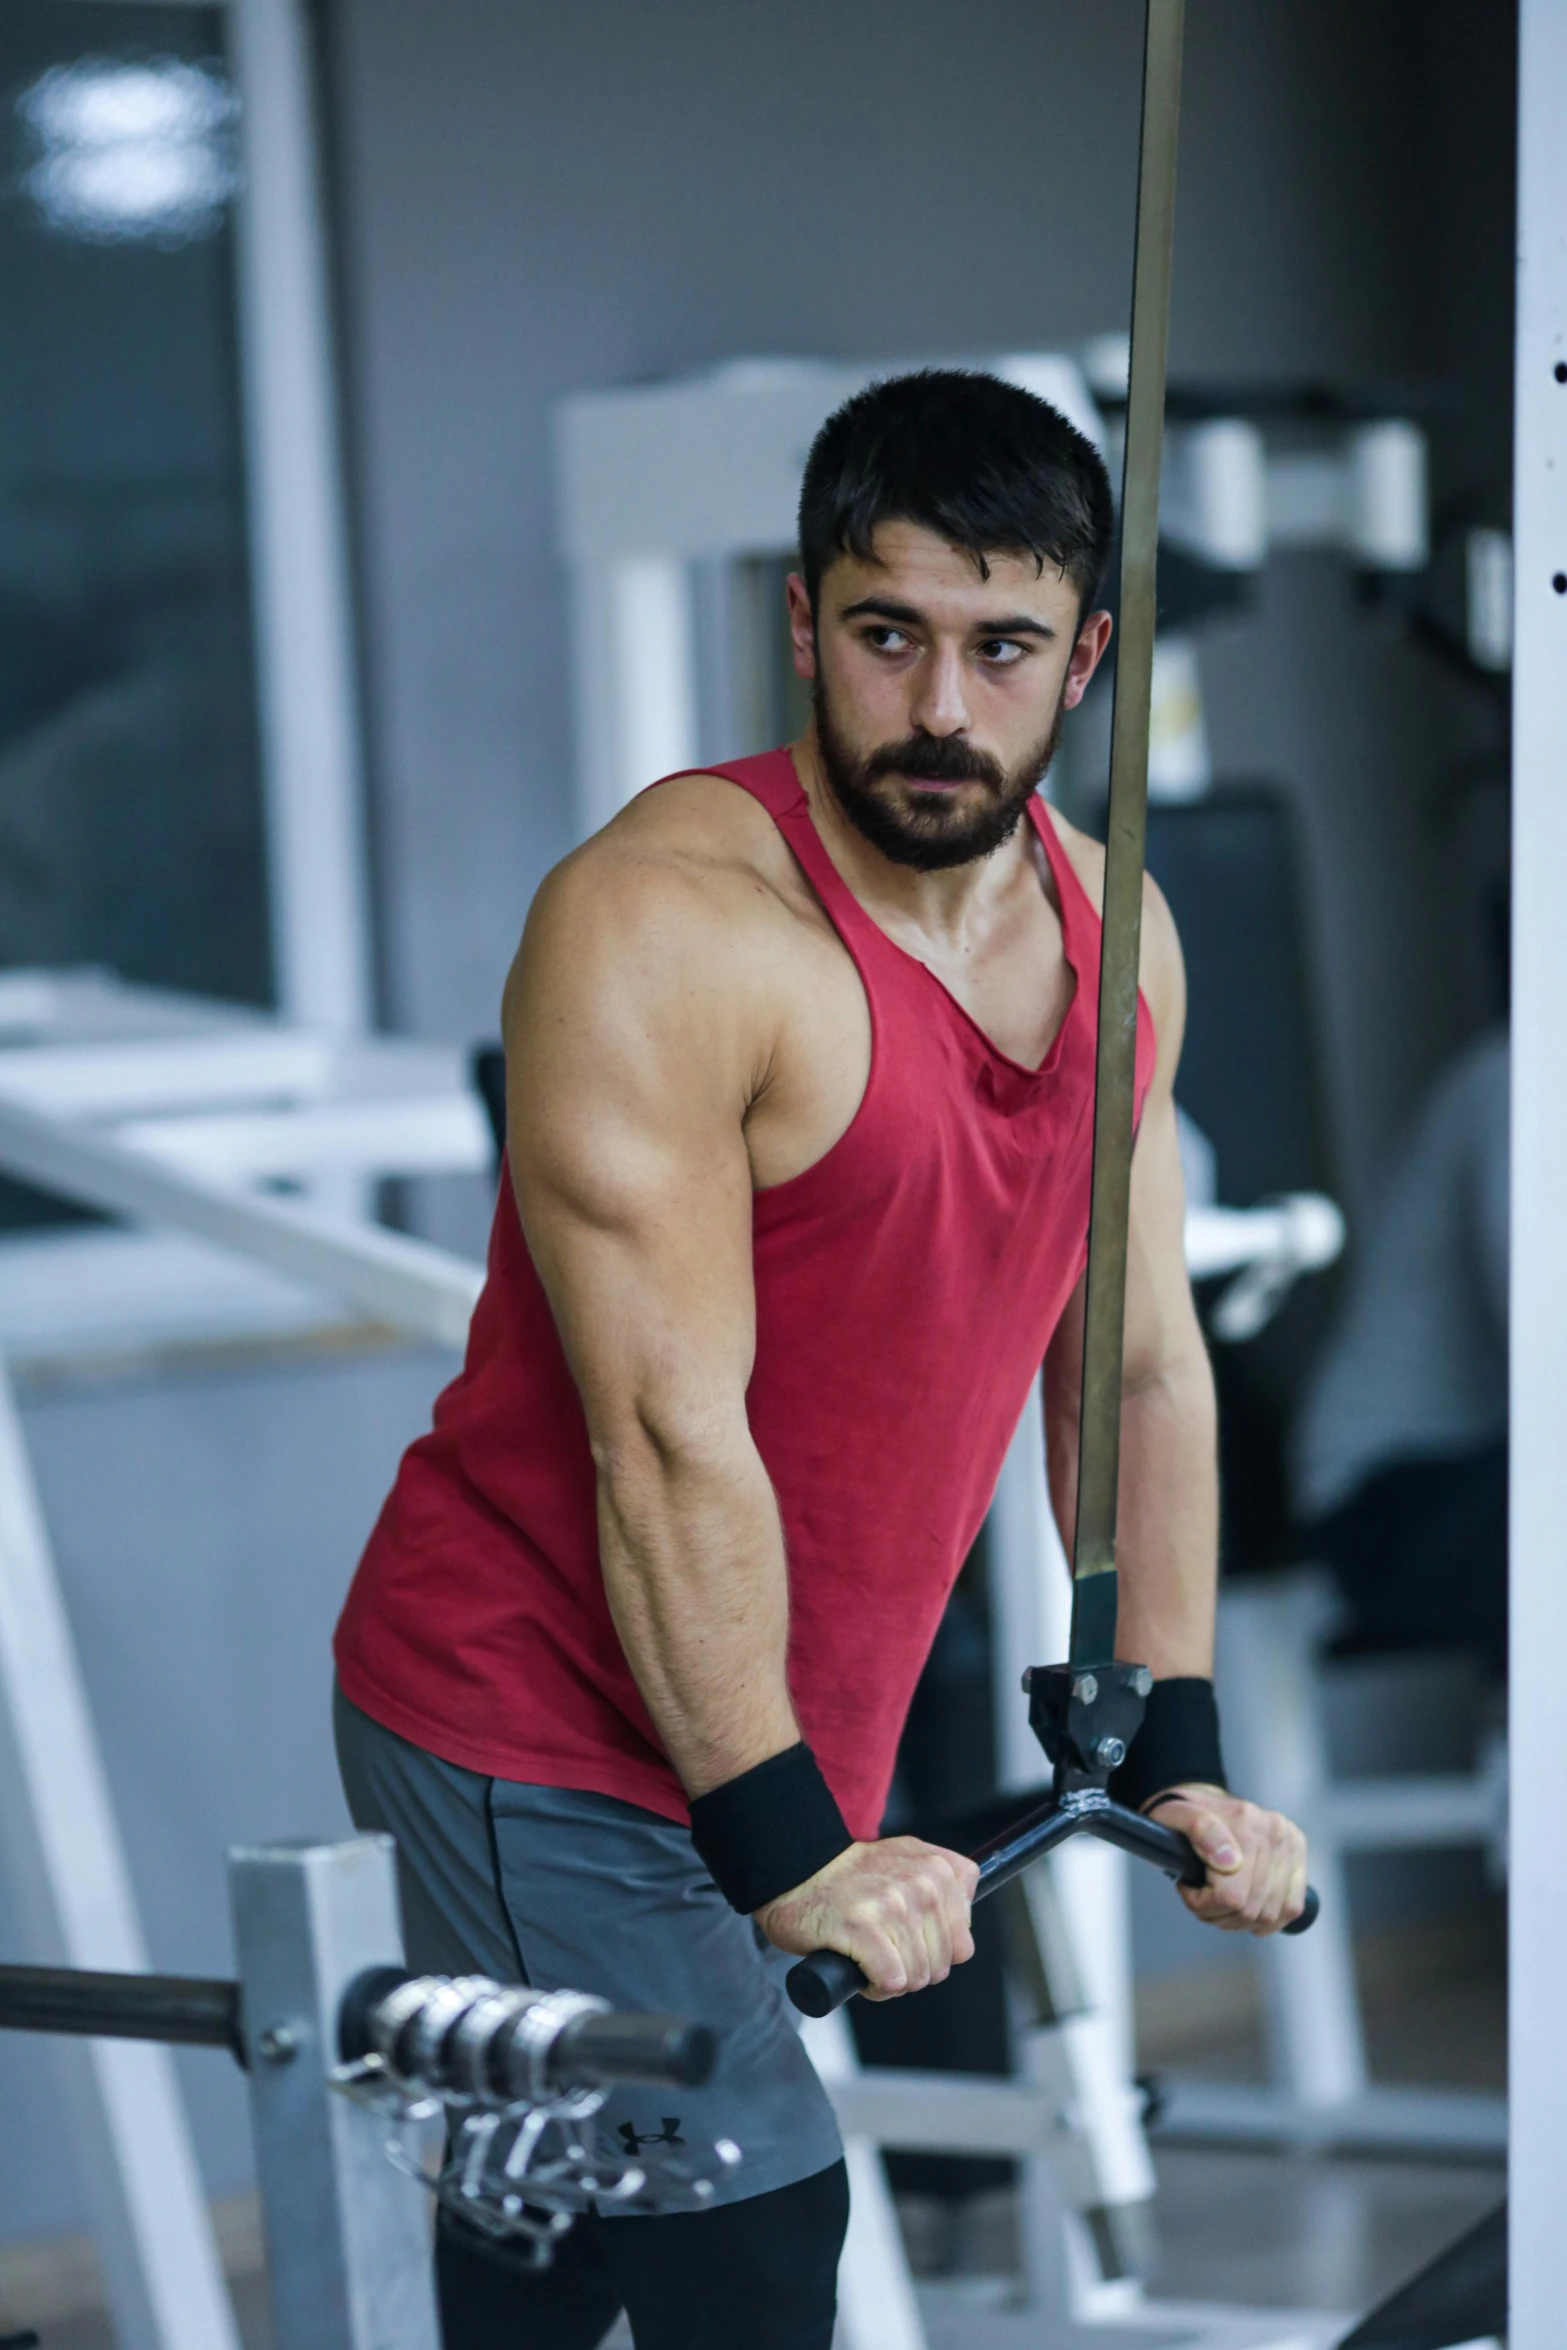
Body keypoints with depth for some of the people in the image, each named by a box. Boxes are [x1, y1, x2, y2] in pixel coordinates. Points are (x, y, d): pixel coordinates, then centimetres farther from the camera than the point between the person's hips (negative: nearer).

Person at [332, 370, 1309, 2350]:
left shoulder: (1117, 938, 4)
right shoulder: (668, 923, -20)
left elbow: (1144, 1366, 12)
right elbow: (667, 1437, -24)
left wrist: (1180, 1759, 10)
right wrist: (788, 1851, -27)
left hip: (787, 1748, 8)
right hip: (540, 1727, -8)